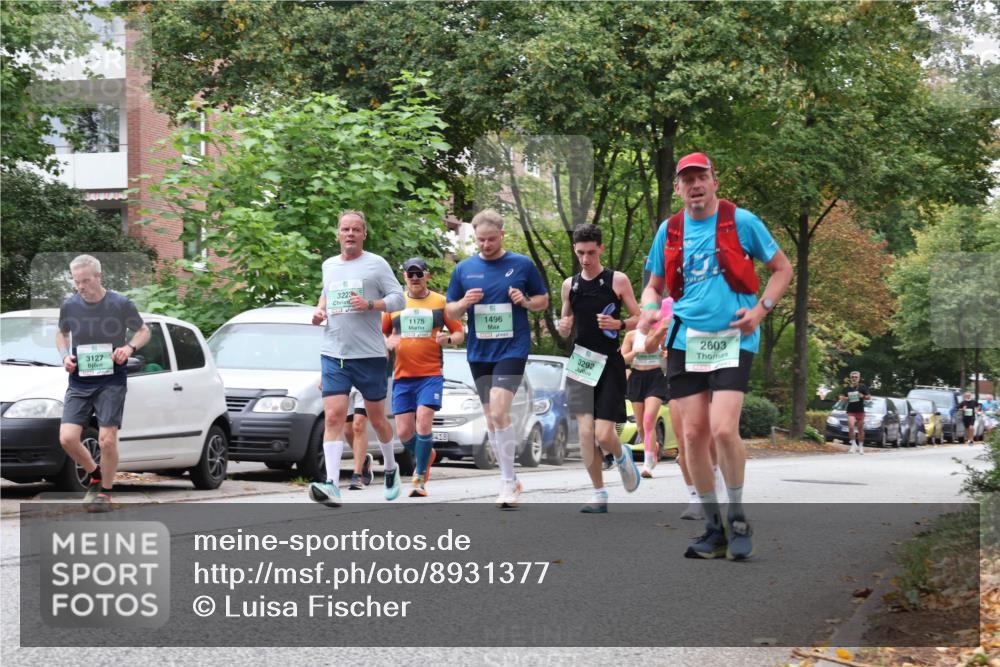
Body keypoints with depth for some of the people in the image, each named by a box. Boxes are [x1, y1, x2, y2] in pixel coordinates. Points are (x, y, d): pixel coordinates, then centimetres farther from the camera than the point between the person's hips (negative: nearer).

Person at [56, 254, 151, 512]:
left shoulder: (121, 304, -6)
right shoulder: (69, 306, 2)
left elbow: (143, 331, 8)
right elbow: (61, 334, 21)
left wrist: (129, 348, -13)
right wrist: (65, 356, 0)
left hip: (111, 381, -3)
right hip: (78, 382, 3)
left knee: (107, 440, -8)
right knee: (67, 438, -8)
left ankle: (105, 492, 13)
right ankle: (95, 474, 20)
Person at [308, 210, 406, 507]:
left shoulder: (376, 264, 0)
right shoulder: (329, 266, 14)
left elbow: (399, 298, -3)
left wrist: (370, 305, -17)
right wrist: (320, 308, 10)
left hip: (370, 354, -2)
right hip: (333, 353, 3)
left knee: (376, 417, 11)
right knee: (333, 417, -13)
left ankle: (391, 467, 37)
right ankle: (332, 485, -21)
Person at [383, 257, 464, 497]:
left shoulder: (440, 302, 5)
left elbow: (459, 333, 9)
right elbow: (380, 333, 17)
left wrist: (448, 339, -13)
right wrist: (387, 342, -5)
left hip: (431, 375, -3)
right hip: (402, 376, 3)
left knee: (423, 423, -17)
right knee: (404, 432, 0)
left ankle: (420, 478, -7)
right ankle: (426, 455, 31)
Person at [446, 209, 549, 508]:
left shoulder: (522, 265, 0)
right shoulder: (464, 269, 6)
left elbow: (543, 300, 10)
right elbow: (450, 312, 12)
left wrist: (525, 301, -11)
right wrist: (464, 302, -9)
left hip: (512, 348, -4)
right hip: (478, 352, 4)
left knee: (499, 412, -19)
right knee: (491, 418, 9)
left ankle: (508, 481, -11)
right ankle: (510, 480, 21)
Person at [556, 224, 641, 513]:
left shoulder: (617, 280, -2)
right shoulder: (570, 284, 10)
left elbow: (640, 318, 1)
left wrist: (619, 324, -18)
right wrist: (563, 327, -4)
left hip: (609, 363, -3)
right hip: (580, 361, 3)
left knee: (603, 435, -10)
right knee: (586, 431, -6)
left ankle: (622, 456, 27)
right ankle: (599, 496, 6)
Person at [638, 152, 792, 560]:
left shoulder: (741, 221, -1)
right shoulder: (669, 230, 10)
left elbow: (782, 269, 7)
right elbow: (655, 284, 21)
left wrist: (760, 310, -7)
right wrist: (649, 309, -1)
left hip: (732, 339, -4)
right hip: (685, 340, 4)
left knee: (723, 430, -17)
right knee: (693, 435, 0)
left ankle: (737, 518, 3)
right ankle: (714, 528, 13)